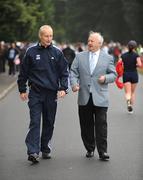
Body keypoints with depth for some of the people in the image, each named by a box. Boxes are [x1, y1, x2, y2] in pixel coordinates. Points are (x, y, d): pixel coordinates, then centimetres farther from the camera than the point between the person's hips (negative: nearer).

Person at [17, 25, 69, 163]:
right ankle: (33, 151, -13)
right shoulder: (31, 52, 1)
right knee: (35, 122, -9)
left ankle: (46, 149, 21)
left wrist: (63, 88, -5)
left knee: (49, 123, 9)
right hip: (35, 93, -2)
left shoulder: (57, 53, 5)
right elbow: (23, 72, 7)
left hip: (52, 93, 2)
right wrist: (22, 90, 4)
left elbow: (64, 72, 7)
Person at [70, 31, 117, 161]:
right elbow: (73, 72, 6)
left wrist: (105, 78, -12)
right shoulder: (80, 56, 10)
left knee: (101, 125, -5)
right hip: (84, 98, 2)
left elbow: (113, 74, 8)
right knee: (86, 126, 8)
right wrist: (74, 84, -11)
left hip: (100, 98, -2)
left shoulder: (108, 58, 7)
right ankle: (90, 149, 22)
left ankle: (102, 151, 0)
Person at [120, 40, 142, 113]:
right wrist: (135, 65, 4)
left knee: (127, 92, -2)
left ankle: (128, 102, -32)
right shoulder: (136, 55, -6)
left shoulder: (123, 55, 1)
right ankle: (131, 106, 17)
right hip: (134, 74, 0)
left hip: (126, 75, 0)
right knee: (133, 92, 16)